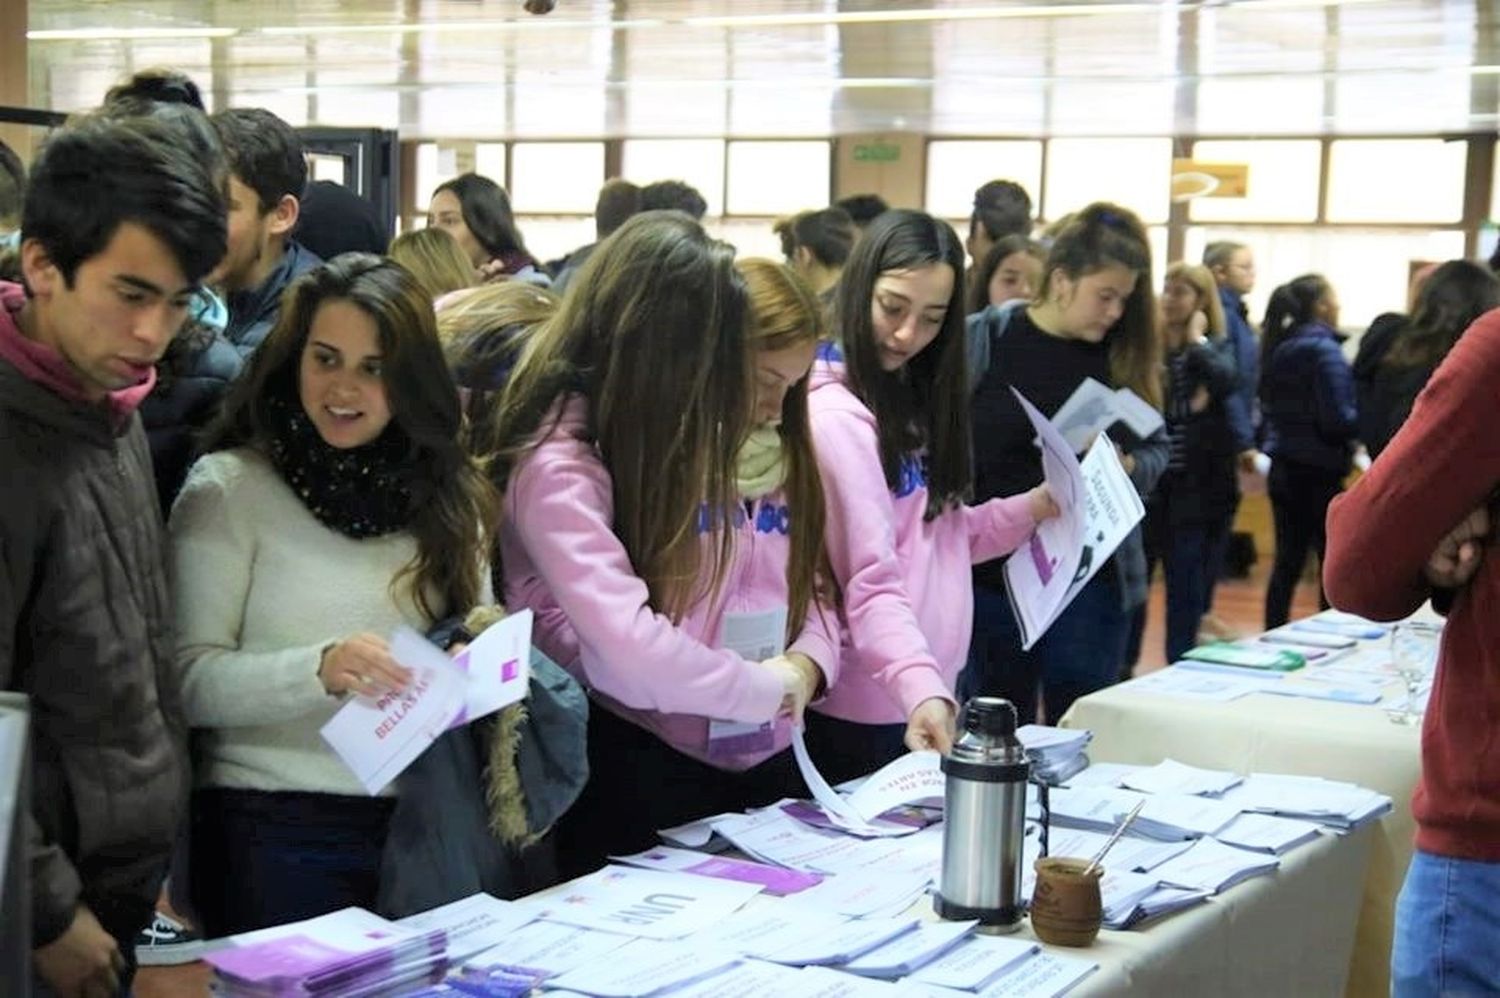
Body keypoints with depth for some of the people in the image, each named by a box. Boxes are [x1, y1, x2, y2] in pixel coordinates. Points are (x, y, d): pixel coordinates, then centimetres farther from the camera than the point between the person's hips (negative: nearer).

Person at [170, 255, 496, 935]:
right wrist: (319, 669, -25)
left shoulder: (445, 494, 9)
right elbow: (189, 680, -10)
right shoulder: (228, 486, -4)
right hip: (274, 830, -4)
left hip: (422, 826, 4)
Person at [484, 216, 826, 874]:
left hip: (766, 764, 8)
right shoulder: (559, 463, -17)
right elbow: (629, 649, -28)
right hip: (642, 779, -8)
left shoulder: (748, 451, 9)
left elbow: (803, 584, 14)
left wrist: (808, 661, -8)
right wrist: (769, 687, -15)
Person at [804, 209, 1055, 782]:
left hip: (935, 692, 9)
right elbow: (871, 584, -25)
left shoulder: (916, 402, 11)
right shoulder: (836, 416, -18)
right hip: (866, 709, -9)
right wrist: (920, 688, -36)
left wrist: (1031, 509, 4)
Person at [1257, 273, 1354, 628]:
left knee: (1288, 561, 11)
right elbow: (1338, 420, -18)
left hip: (1283, 467, 7)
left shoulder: (1278, 348, 7)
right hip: (1318, 472, -7)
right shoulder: (1324, 350, -14)